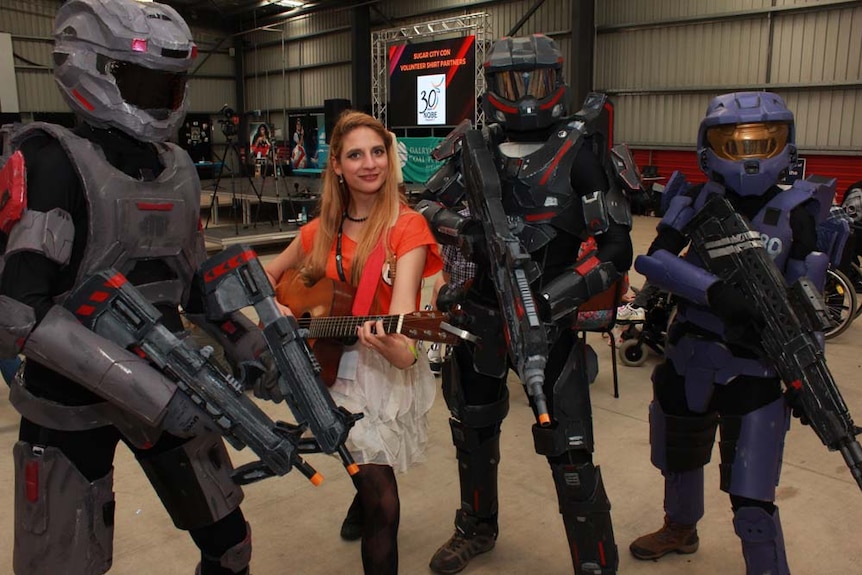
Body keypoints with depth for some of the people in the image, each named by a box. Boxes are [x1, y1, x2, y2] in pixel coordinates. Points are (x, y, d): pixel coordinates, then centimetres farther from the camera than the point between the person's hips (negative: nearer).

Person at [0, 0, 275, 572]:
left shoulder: (180, 167, 6)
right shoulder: (54, 159, -14)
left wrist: (249, 348, 6)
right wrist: (146, 388, -27)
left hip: (170, 383, 6)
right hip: (70, 402, -5)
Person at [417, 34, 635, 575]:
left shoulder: (579, 151, -10)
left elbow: (616, 251, -13)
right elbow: (427, 207, 9)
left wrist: (549, 298, -23)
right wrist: (463, 228, -13)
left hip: (547, 315, -5)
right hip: (478, 312, 5)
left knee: (568, 451, -6)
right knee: (472, 427, 20)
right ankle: (478, 527, 45)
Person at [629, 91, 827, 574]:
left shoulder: (794, 212, -6)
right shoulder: (697, 203, -3)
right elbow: (653, 260, -18)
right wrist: (716, 291, -32)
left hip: (755, 373, -3)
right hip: (687, 362, 3)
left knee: (753, 503, -6)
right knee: (679, 462, 24)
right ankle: (681, 530, 53)